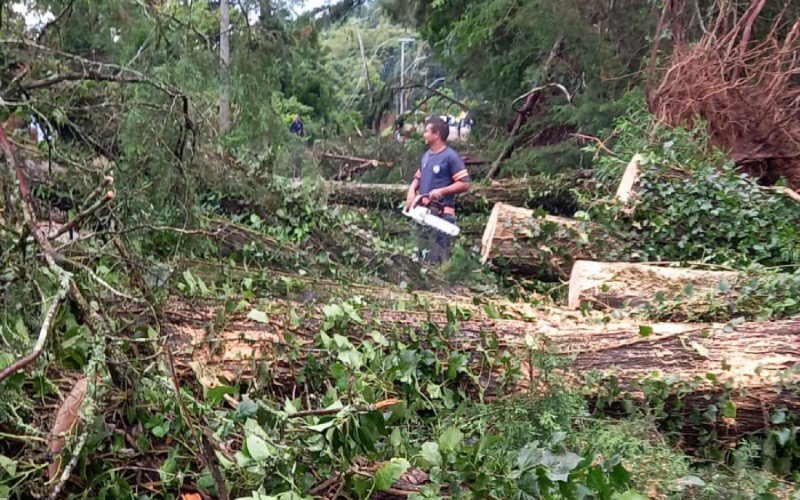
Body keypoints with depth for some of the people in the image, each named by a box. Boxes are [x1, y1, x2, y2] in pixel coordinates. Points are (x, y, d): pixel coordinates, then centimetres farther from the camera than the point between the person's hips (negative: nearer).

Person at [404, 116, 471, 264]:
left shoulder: (451, 157, -11)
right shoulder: (426, 156, 14)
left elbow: (464, 184, -13)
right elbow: (418, 178, 23)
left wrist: (441, 191, -22)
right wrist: (411, 191, 2)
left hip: (441, 214, -8)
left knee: (438, 260, -7)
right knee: (424, 256, 16)